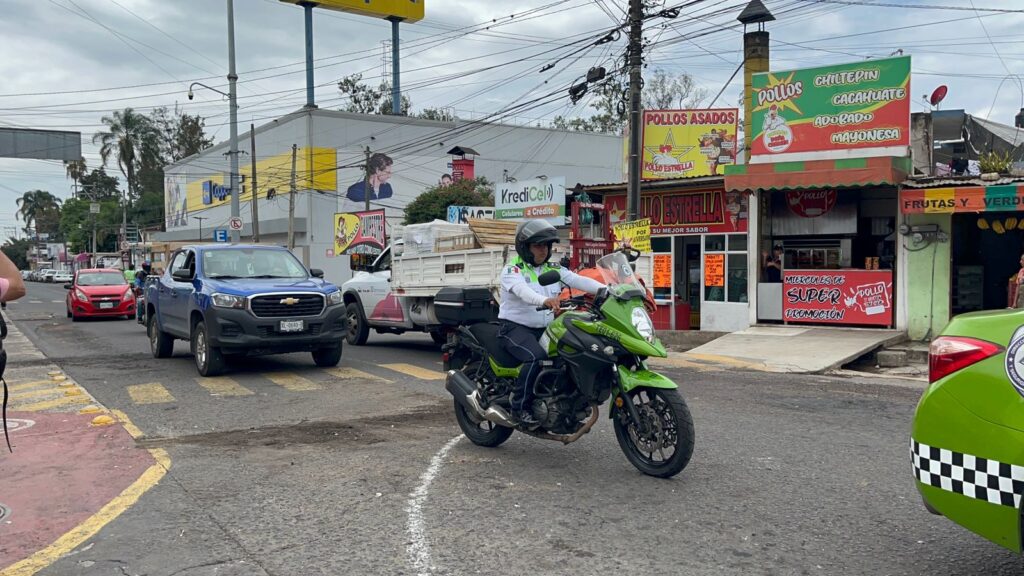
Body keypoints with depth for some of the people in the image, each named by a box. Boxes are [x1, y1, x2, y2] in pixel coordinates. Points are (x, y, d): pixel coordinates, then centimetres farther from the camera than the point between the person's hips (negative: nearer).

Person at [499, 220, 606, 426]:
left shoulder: (553, 270, 12)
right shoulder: (512, 270, -7)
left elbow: (579, 280, -3)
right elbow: (522, 291, -29)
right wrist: (544, 300, -49)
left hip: (544, 329, 6)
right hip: (515, 327, -6)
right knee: (537, 357, -32)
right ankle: (520, 407, -20)